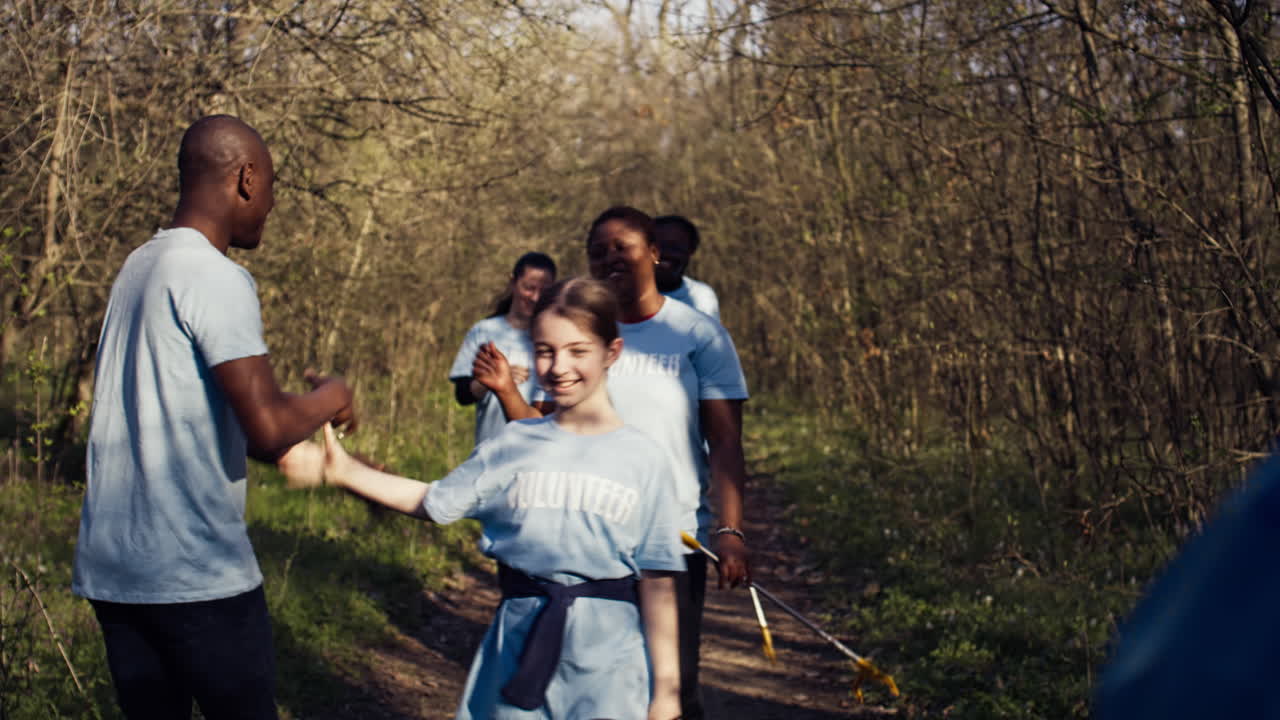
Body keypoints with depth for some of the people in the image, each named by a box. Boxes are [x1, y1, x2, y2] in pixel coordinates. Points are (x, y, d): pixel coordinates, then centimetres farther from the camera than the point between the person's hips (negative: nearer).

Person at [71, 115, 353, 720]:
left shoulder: (140, 266, 14)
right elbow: (267, 425, -21)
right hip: (198, 574, -8)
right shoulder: (217, 279, -13)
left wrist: (285, 453, 27)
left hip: (112, 566, 8)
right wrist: (329, 398, -1)